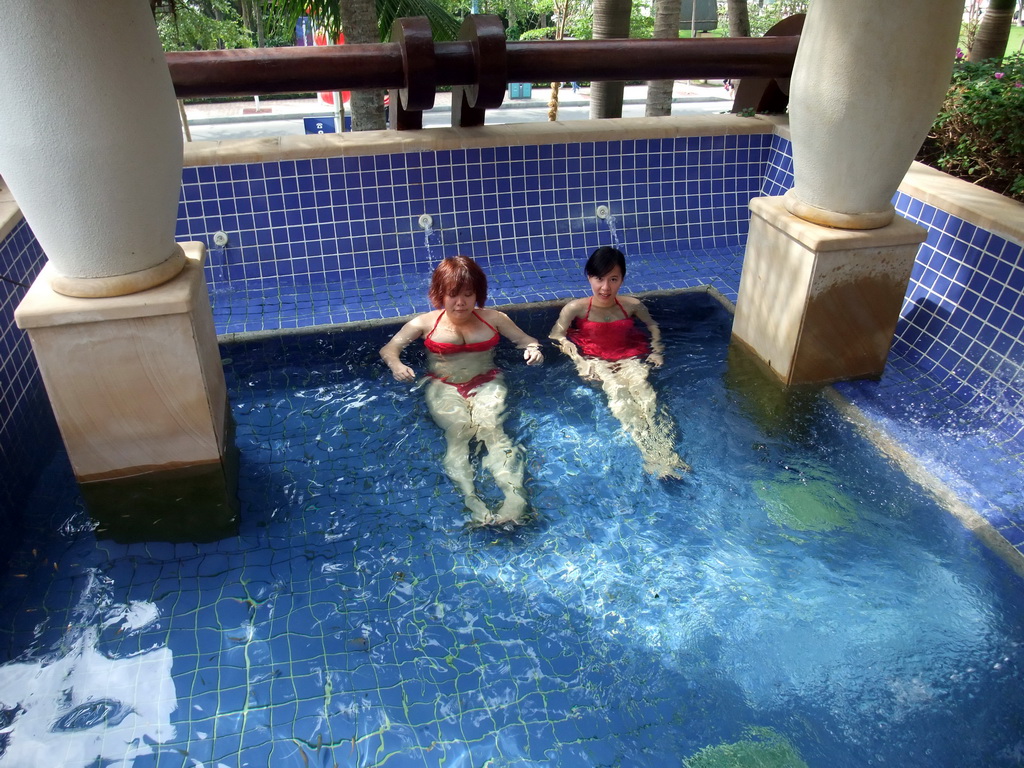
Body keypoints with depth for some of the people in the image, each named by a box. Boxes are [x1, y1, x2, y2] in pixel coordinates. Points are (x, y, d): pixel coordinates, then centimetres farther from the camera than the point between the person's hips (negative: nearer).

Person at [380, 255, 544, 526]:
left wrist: (533, 349, -9)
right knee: (458, 430, -32)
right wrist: (396, 365, -17)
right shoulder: (425, 323, 8)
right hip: (443, 387, 0)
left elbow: (526, 339, 16)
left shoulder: (493, 319, 11)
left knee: (490, 427, -32)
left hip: (486, 383, 0)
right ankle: (472, 501, -50)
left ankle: (515, 496, -51)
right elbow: (388, 348, 7)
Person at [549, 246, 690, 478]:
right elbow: (556, 337, -7)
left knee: (642, 387, -32)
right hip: (595, 361, -2)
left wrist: (657, 350, 6)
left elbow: (652, 325, 23)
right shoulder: (576, 308, -1)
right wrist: (579, 360, -21)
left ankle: (664, 453, -48)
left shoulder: (632, 305, 8)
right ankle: (652, 454, -49)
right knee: (616, 389, -34)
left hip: (629, 358, 2)